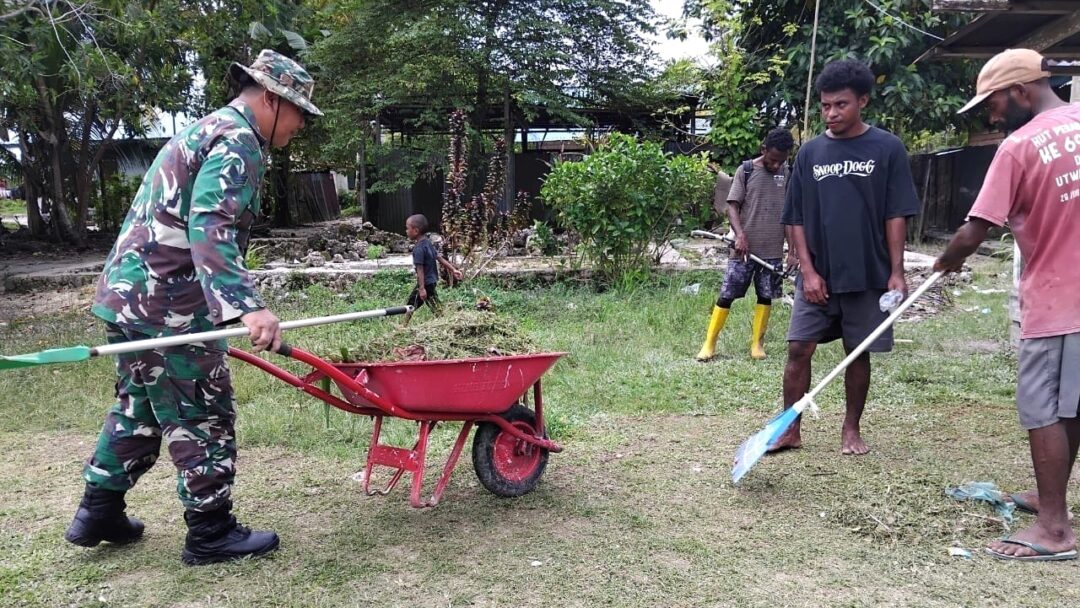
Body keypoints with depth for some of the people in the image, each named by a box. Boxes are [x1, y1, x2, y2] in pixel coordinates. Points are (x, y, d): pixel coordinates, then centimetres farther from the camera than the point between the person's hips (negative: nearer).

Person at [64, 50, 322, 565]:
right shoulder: (237, 141, -12)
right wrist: (247, 306, -39)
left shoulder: (205, 130, 21)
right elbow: (211, 228, -27)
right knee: (203, 418, 1)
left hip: (129, 295, 10)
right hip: (169, 306, -10)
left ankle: (98, 513, 30)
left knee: (137, 410, 21)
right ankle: (211, 533, 12)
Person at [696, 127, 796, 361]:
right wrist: (740, 233, -23)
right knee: (726, 295, 0)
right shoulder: (746, 170, -3)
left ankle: (757, 343, 20)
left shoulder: (787, 174, 5)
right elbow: (733, 206, -6)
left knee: (765, 296, 8)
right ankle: (709, 343, 8)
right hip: (745, 248, -2)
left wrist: (792, 250, 3)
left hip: (773, 250, 3)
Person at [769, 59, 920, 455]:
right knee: (798, 349, -1)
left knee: (859, 353, 9)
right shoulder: (810, 152, 5)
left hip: (868, 275, -1)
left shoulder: (887, 148, -1)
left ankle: (851, 429, 24)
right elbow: (796, 219, 5)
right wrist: (808, 270, -4)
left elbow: (896, 215, -2)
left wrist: (896, 271, -7)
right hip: (817, 276, 2)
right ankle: (790, 429, 10)